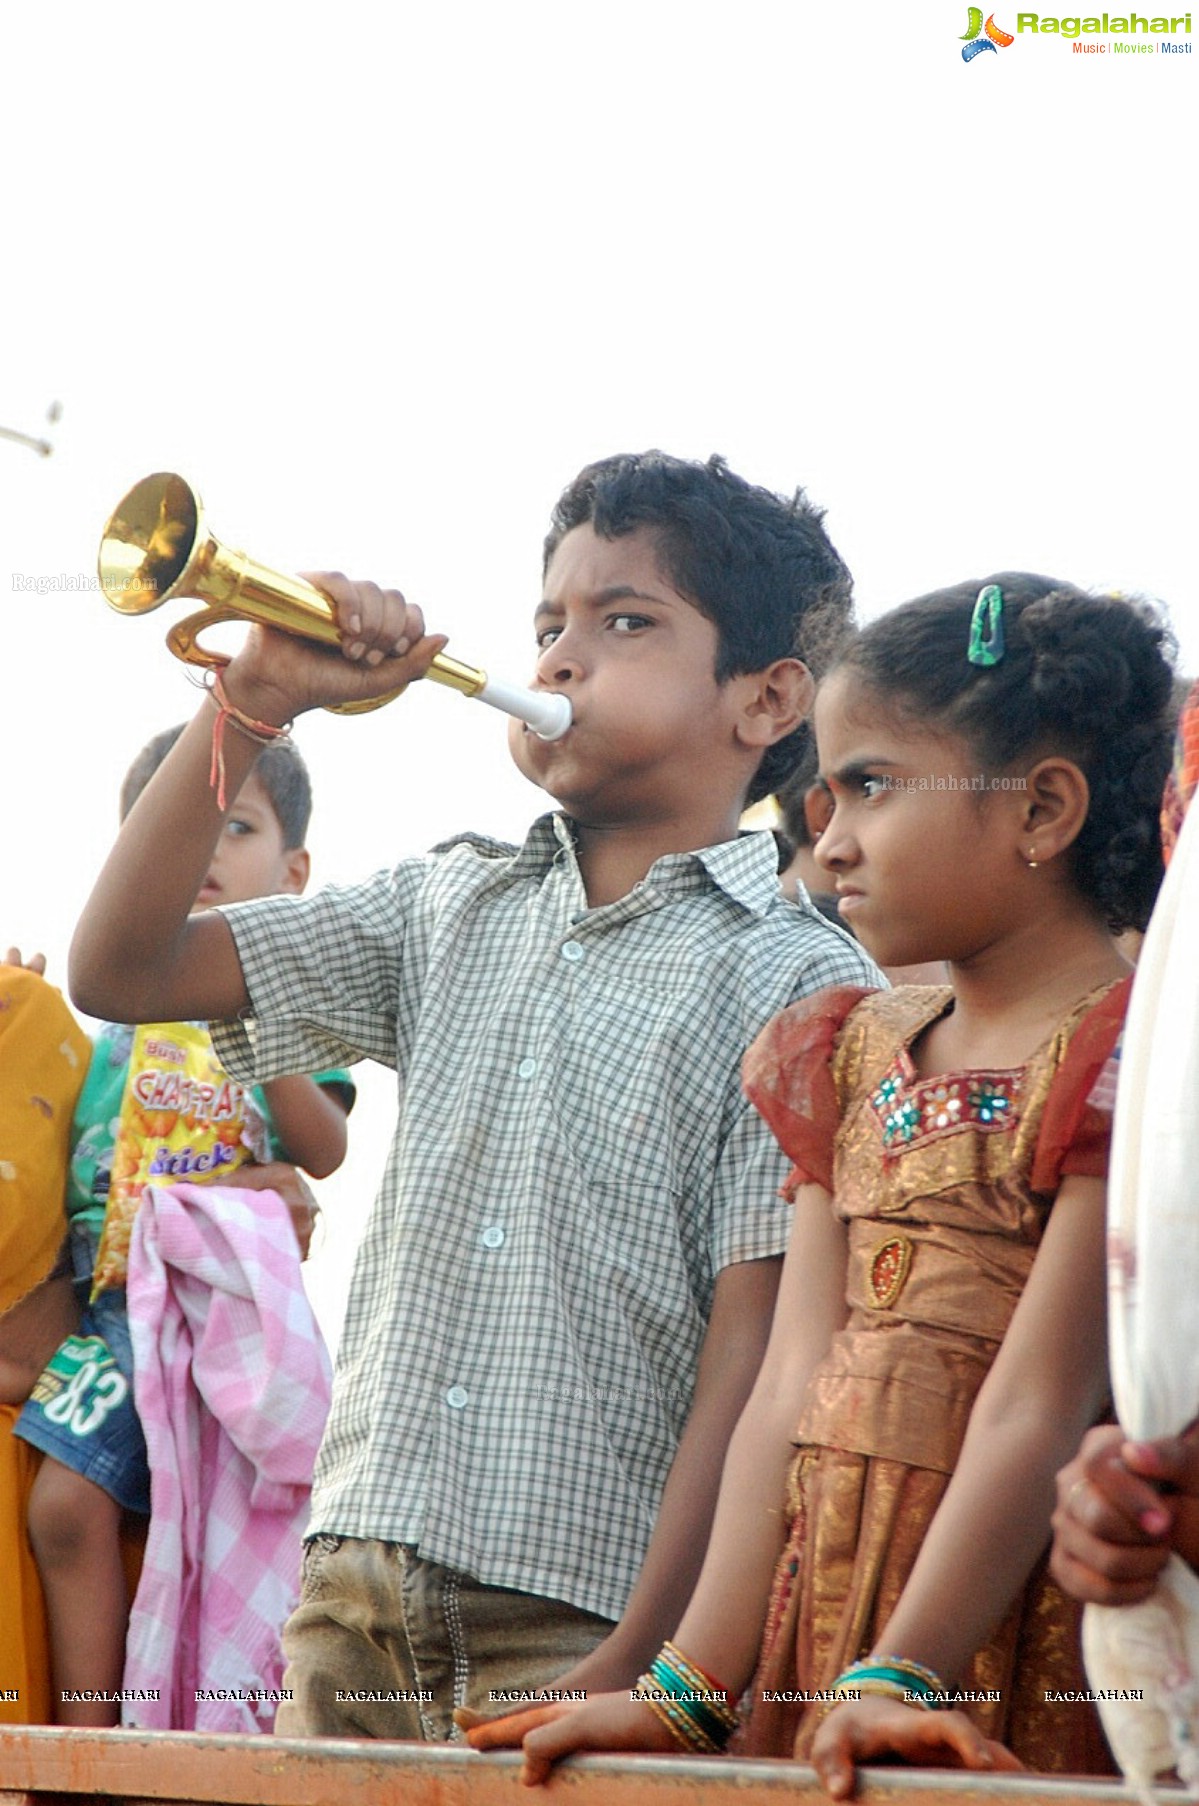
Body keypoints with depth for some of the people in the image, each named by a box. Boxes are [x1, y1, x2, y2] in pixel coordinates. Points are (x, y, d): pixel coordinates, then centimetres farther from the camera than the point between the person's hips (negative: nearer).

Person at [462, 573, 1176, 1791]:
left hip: (1015, 1636, -6)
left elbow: (1041, 1410, -16)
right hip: (819, 1627, 6)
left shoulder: (1123, 1052, -7)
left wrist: (896, 1677, -22)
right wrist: (688, 1691, -3)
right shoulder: (855, 1061, 13)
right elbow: (791, 1395, 6)